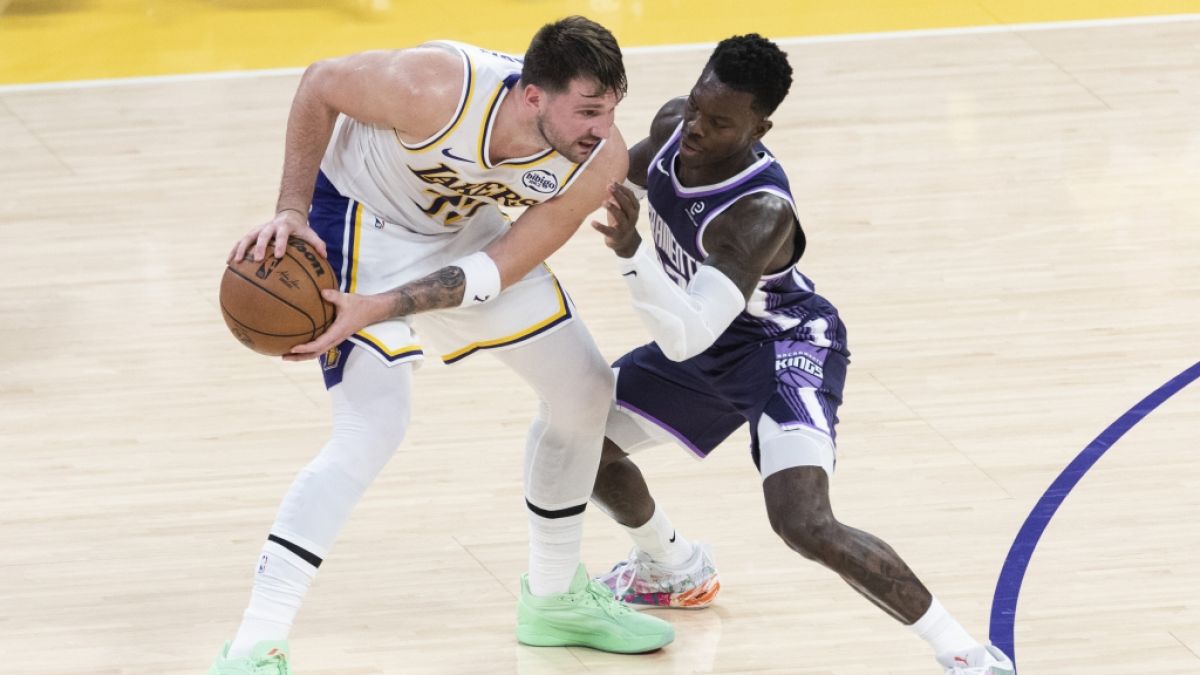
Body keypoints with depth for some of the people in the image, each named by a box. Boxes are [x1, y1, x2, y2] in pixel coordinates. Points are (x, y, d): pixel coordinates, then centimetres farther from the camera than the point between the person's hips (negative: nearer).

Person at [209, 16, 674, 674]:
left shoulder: (599, 160, -25)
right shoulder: (437, 91, -39)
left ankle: (554, 598, 34)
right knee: (372, 427, -23)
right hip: (363, 218, -6)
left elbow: (498, 270, -24)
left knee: (584, 389, 11)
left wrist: (378, 309, -35)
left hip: (462, 224, 6)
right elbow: (320, 83, -20)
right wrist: (291, 211, -24)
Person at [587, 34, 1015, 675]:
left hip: (785, 345, -9)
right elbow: (634, 169, 12)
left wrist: (631, 250, -58)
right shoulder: (675, 126, -17)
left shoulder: (760, 215, -39)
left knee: (805, 523, -29)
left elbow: (683, 339, -46)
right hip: (710, 343, 9)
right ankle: (676, 570, 42)